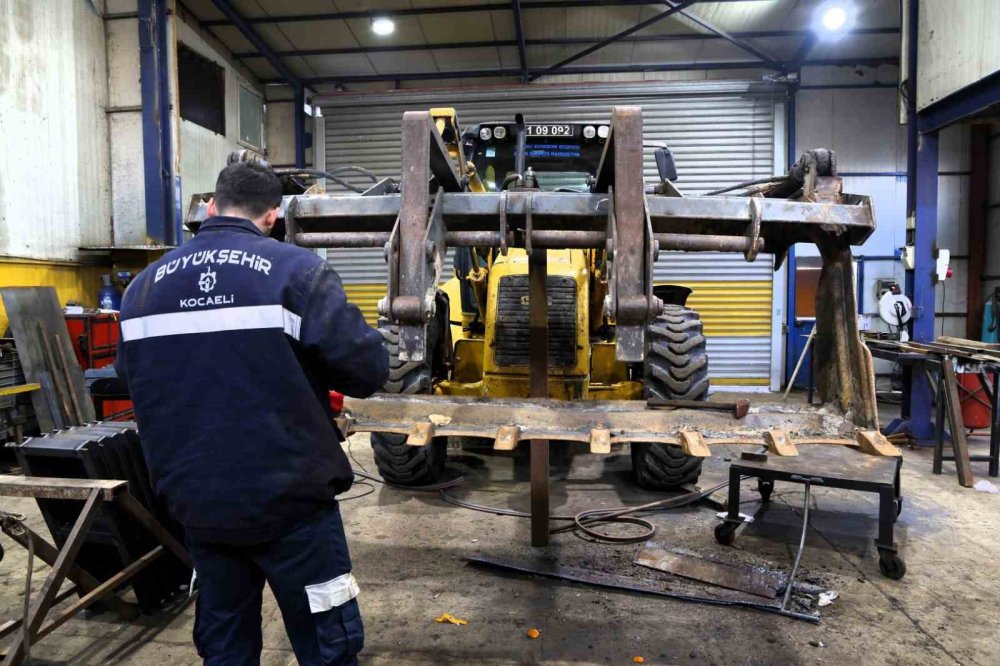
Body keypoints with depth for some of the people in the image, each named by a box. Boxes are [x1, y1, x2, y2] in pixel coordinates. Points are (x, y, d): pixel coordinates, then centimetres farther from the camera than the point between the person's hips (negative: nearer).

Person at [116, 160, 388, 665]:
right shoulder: (295, 270, -12)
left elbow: (133, 380, 18)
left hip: (196, 504, 6)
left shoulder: (144, 285, 6)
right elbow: (369, 369, -15)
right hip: (287, 501, -5)